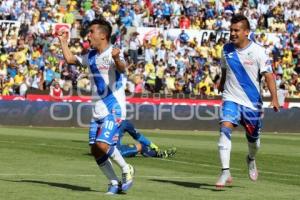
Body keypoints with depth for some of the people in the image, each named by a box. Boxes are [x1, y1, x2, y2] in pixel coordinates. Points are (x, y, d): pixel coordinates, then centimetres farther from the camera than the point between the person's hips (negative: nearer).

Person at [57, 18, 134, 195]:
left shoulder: (113, 53, -13)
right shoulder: (91, 56, 10)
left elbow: (122, 68, -34)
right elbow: (70, 59, 24)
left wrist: (117, 59, -54)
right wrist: (63, 41, 25)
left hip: (114, 109, -8)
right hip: (97, 110, 8)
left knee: (102, 145, -20)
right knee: (95, 151, 2)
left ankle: (127, 170, 3)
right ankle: (115, 183, 15)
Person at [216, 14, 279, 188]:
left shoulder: (258, 51, -11)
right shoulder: (227, 49, 0)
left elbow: (268, 75, -14)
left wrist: (274, 98, -24)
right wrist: (222, 84, 29)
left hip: (252, 102, -1)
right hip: (231, 99, 1)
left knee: (253, 139, 13)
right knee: (225, 129, -24)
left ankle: (251, 159, 50)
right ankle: (225, 172, -27)